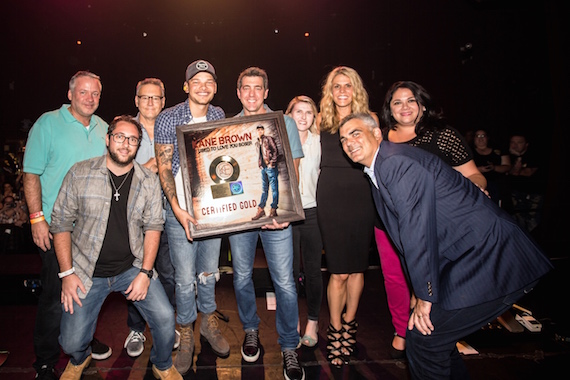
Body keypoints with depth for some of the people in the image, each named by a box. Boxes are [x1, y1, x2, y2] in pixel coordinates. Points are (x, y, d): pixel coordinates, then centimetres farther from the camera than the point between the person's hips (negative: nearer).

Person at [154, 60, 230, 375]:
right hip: (180, 209, -3)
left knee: (209, 270, 15)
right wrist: (177, 208, -18)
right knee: (185, 278, 2)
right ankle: (185, 334, 24)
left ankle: (208, 322, 37)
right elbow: (163, 166, -7)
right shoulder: (168, 118, -5)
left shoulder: (219, 116, 7)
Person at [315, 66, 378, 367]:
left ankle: (349, 323, 31)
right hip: (331, 200, -1)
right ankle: (335, 328, 20)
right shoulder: (322, 121, 8)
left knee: (357, 268, 9)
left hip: (362, 198, 1)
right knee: (339, 272, -1)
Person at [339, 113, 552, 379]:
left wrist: (425, 295, -14)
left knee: (423, 335, -7)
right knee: (435, 330, 17)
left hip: (489, 257, -10)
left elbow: (418, 230, -21)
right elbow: (406, 237, 16)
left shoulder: (397, 162, -18)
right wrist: (421, 291, 15)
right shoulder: (377, 172, 13)